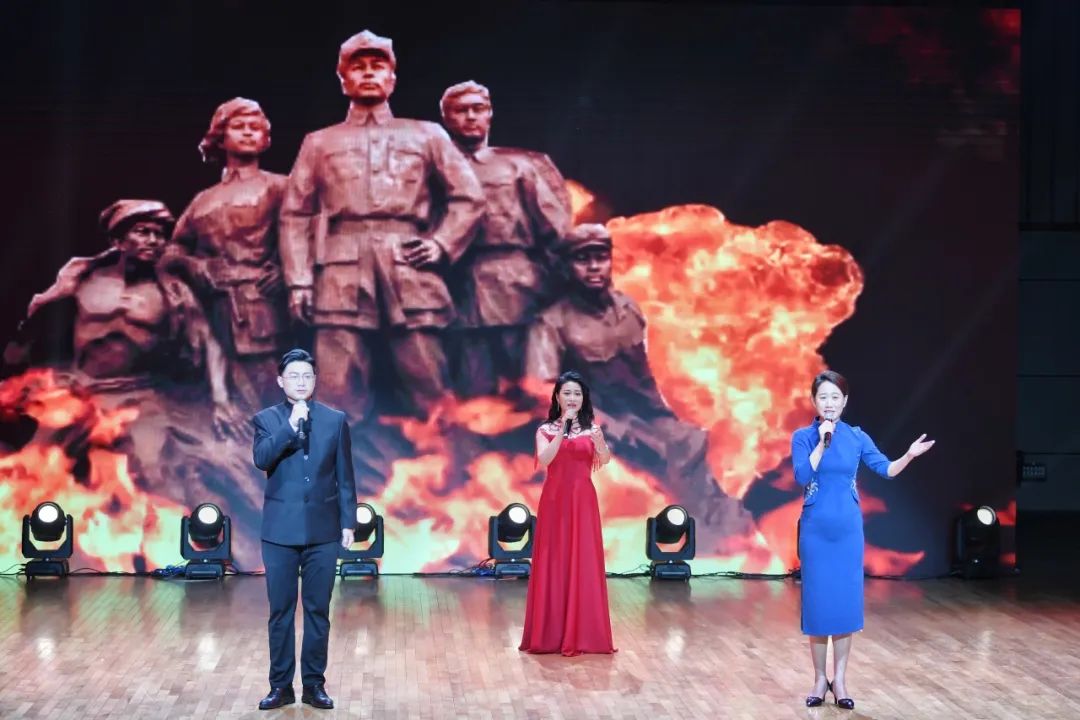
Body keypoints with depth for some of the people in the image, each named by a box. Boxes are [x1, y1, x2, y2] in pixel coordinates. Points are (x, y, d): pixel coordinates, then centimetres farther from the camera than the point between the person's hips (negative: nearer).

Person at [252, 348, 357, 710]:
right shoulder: (266, 419, 3)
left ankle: (314, 683, 12)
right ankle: (281, 685, 11)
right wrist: (291, 426, -22)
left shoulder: (335, 420, 5)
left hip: (323, 529, 1)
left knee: (318, 610, 4)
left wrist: (348, 522, 1)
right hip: (280, 529, 0)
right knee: (281, 611, 4)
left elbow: (344, 476, 6)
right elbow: (261, 459, -15)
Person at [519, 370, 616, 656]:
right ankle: (550, 634, 6)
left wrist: (600, 443, -32)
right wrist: (563, 430, -21)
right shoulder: (546, 430, 3)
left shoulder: (591, 428, 5)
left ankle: (583, 633, 4)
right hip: (555, 501, -1)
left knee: (583, 564, 0)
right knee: (553, 564, 0)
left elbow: (605, 460, -11)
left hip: (583, 501, 1)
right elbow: (544, 460, -16)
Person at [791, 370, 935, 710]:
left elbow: (886, 469, 3)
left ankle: (840, 680, 11)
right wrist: (822, 442, -19)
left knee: (846, 601, 2)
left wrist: (910, 455, -14)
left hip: (848, 529, 2)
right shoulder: (803, 437, -3)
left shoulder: (857, 437, 3)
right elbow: (802, 477, -16)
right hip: (815, 529, -2)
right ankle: (820, 679, 12)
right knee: (817, 601, 1)